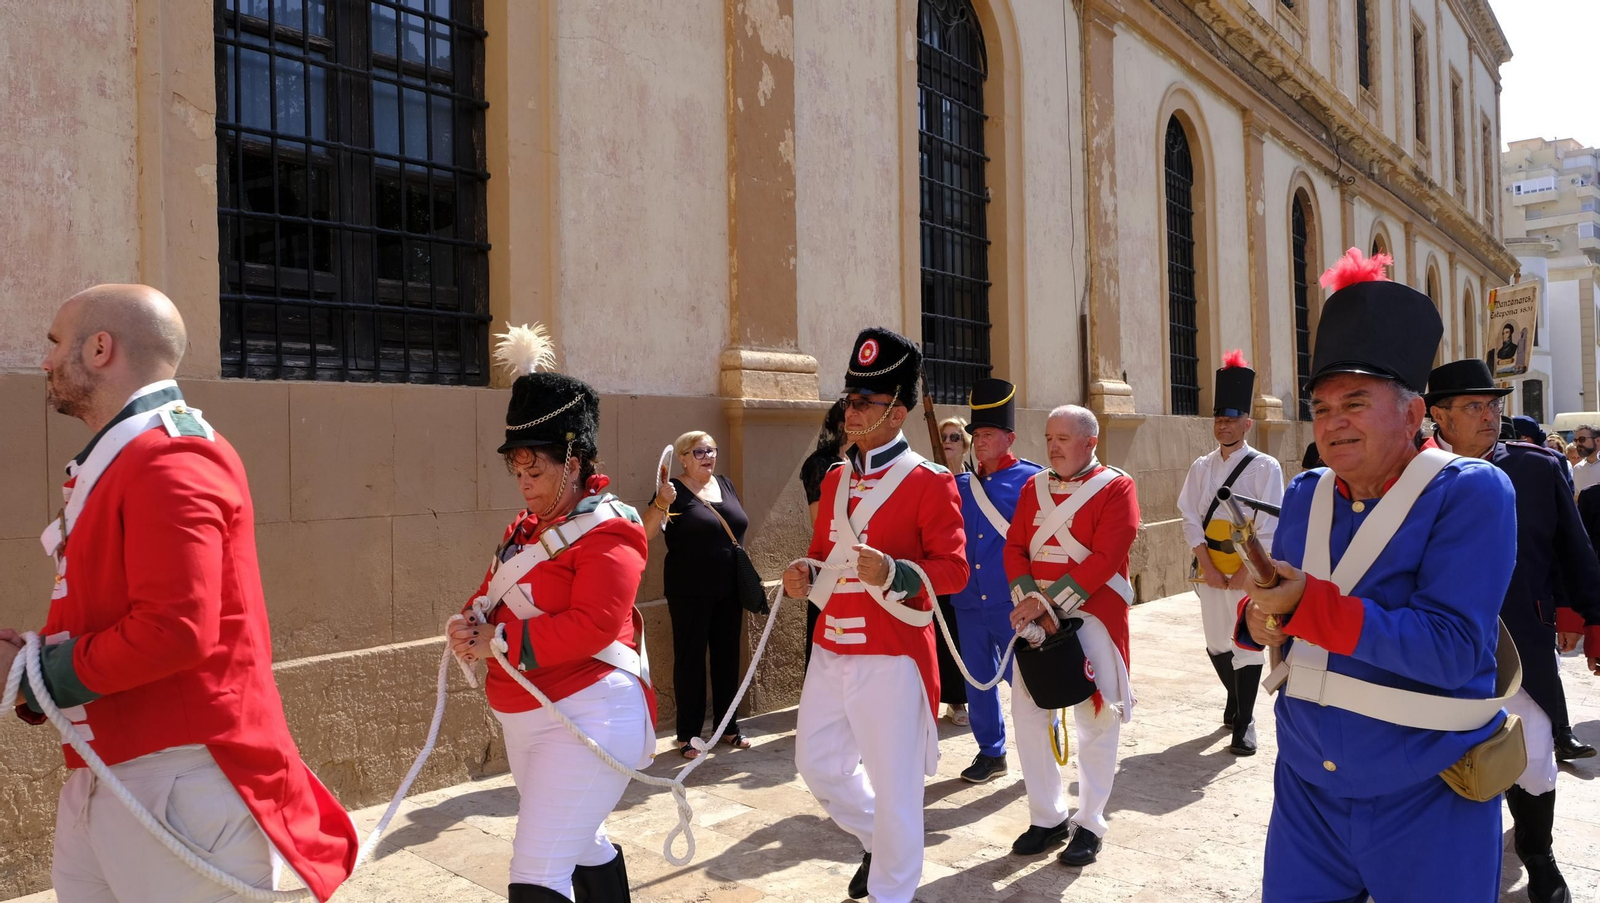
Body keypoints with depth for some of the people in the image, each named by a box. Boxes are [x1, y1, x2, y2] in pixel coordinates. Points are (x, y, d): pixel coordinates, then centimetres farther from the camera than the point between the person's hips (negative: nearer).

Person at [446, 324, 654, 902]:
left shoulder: (608, 533, -16)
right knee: (584, 844, 25)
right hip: (525, 718, 10)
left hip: (590, 720, -9)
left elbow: (591, 626, -26)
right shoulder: (525, 527, 12)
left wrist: (497, 643, -22)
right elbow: (493, 593, 14)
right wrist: (472, 624, -9)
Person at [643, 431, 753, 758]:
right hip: (690, 592, -6)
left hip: (728, 590, 6)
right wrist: (661, 502, -38)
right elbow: (646, 531, -20)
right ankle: (687, 735, 11)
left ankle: (728, 726, 24)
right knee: (690, 659, 2)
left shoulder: (726, 485, 10)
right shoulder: (675, 491, -8)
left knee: (727, 657, 12)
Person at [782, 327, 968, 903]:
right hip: (830, 651, 7)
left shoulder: (930, 482, -11)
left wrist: (892, 572, -30)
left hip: (892, 656, -7)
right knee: (817, 764, 16)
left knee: (893, 784, 4)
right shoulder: (835, 479, 10)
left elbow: (953, 570, -13)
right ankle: (878, 840, 41)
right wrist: (806, 576, -3)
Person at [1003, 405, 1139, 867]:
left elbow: (1105, 559, -16)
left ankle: (1089, 823, 19)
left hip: (1093, 617, -5)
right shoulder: (1034, 487, 9)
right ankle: (1047, 816, 21)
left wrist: (1049, 600, -19)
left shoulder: (1116, 487, -7)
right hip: (1038, 616, 5)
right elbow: (1014, 547, 3)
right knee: (1027, 711, 6)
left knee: (1096, 720, 4)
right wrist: (1031, 602, -13)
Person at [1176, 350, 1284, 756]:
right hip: (1211, 568, 4)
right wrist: (1206, 567, -9)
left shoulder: (1265, 468, -6)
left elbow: (1270, 527, -11)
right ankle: (1235, 700, 38)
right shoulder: (1201, 468, 6)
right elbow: (1191, 518, 1)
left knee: (1247, 643, -1)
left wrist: (1247, 572, -15)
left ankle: (1244, 722, 11)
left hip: (1249, 570, -4)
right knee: (1216, 642, 14)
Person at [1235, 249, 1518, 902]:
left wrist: (1306, 602, -30)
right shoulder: (1305, 496, 3)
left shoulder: (1471, 493, -14)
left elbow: (1453, 650, -23)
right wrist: (1259, 618, -14)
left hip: (1425, 801, -4)